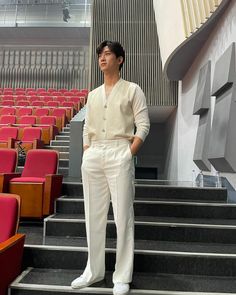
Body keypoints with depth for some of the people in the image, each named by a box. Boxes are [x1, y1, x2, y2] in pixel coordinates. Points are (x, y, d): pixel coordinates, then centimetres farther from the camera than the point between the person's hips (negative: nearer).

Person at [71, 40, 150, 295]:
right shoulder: (93, 95, 19)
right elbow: (87, 128, 18)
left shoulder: (132, 90, 5)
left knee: (123, 216, -2)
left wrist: (128, 155, -10)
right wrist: (85, 155, 6)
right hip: (92, 155, 5)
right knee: (93, 215, 9)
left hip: (119, 153, -4)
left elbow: (143, 125, -2)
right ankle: (93, 271, 24)